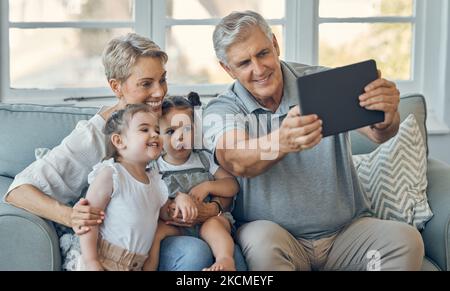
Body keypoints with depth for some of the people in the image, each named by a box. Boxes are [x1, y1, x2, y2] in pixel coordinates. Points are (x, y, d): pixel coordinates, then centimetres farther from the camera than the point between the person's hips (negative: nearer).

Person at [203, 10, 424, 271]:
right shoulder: (221, 111, -4)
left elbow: (377, 133, -16)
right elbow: (236, 162, -25)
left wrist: (386, 120, -42)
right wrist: (283, 142, -48)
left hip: (346, 231, 2)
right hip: (276, 234, -1)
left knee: (406, 239, -25)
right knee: (260, 239, -35)